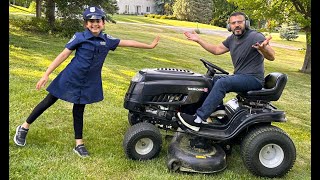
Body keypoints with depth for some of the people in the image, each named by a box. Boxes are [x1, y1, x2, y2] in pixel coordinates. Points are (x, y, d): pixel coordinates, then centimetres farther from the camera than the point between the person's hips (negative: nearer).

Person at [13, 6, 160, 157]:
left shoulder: (107, 40, 0)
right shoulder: (80, 37, -11)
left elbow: (128, 42, 8)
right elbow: (63, 55, -10)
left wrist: (149, 46, 14)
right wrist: (46, 74, -12)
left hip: (88, 82, 3)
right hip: (70, 77, -3)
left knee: (79, 110, 13)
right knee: (49, 101, 8)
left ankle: (79, 144, 22)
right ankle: (24, 127, 26)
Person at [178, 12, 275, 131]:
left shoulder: (255, 37, -14)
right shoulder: (232, 39, 9)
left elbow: (271, 57, -25)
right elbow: (217, 50, 18)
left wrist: (263, 48, -48)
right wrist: (198, 40, 11)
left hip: (254, 79, -9)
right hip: (240, 76, 9)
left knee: (222, 83, -27)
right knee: (214, 79, 13)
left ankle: (198, 119, -30)